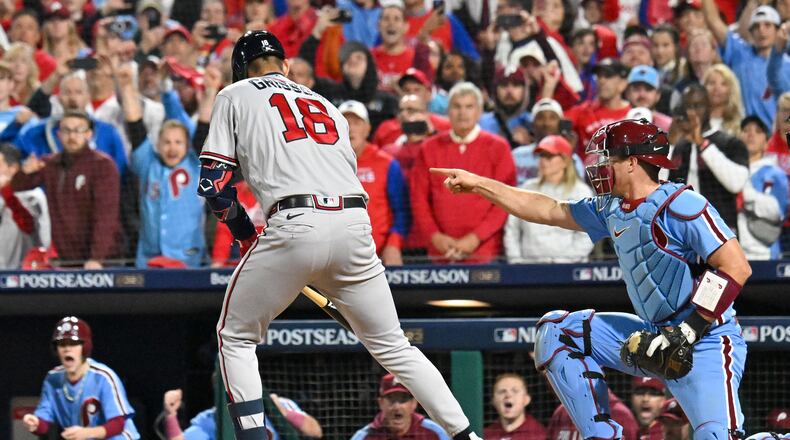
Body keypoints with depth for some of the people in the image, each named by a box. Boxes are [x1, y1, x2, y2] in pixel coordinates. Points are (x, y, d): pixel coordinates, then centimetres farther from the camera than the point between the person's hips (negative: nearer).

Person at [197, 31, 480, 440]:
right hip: (355, 225, 4)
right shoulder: (326, 105, 31)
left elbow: (213, 182, 8)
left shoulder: (235, 96, 17)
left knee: (236, 337, 13)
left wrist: (247, 236, 21)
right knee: (392, 345, 16)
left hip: (295, 224, -4)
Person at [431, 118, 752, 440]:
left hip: (707, 339, -9)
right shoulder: (612, 209, 9)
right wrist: (478, 184, 20)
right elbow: (549, 211, 22)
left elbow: (736, 267, -22)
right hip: (657, 336, 9)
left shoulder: (680, 205, -17)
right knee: (556, 331, 9)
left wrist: (688, 331, -24)